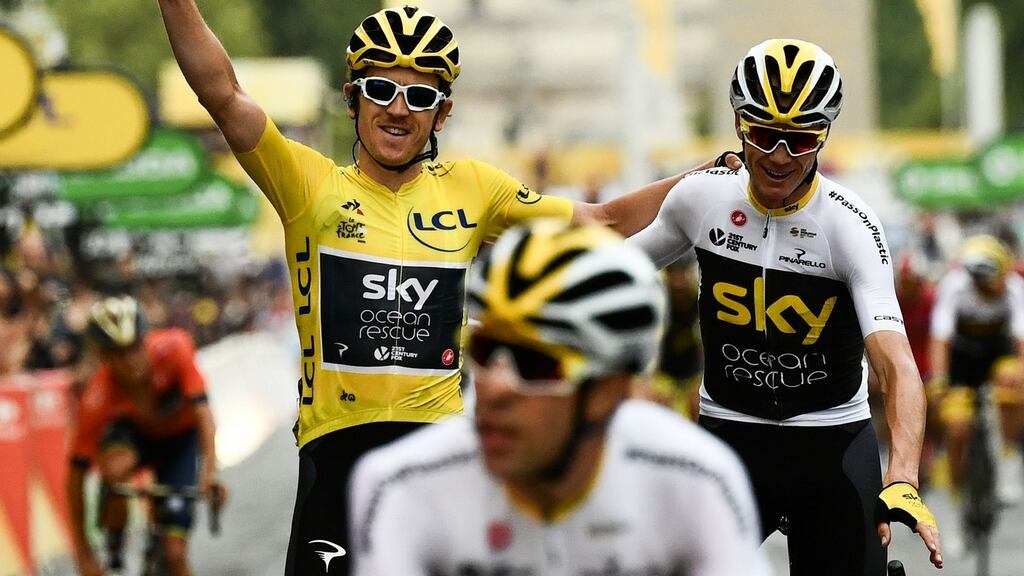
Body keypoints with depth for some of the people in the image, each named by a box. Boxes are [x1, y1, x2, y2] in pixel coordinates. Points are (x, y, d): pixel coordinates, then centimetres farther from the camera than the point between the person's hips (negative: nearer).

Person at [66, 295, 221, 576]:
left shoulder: (173, 349, -33)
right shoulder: (96, 399, -33)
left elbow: (202, 408, -36)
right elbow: (77, 474, -29)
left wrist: (210, 469, -53)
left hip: (180, 436, 0)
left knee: (174, 551, -13)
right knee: (116, 467, -38)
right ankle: (113, 553, -14)